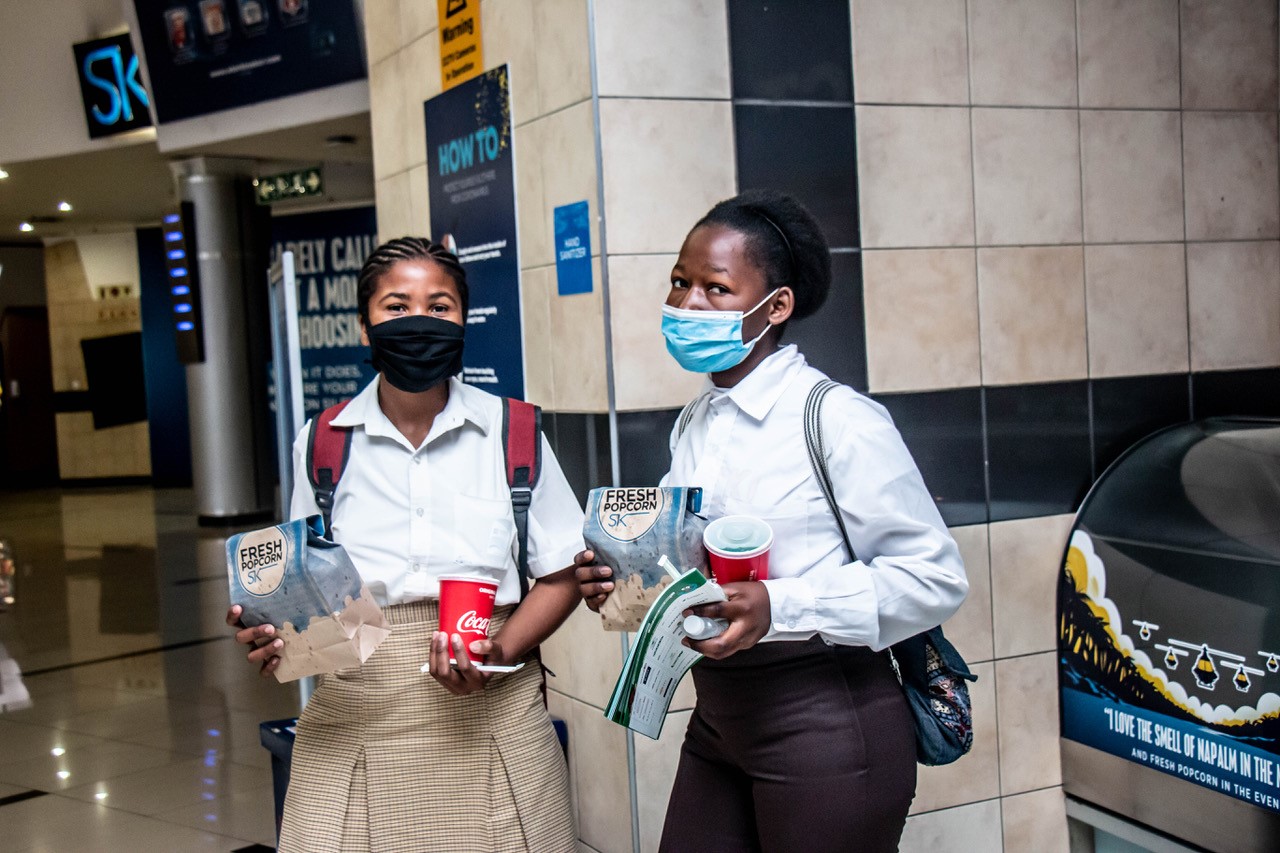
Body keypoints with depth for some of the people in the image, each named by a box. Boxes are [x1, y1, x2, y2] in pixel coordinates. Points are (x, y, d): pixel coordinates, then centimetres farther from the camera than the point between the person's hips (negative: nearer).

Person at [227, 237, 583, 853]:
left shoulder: (513, 434, 1)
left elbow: (561, 575, 3)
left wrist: (501, 652, -13)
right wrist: (271, 632, -9)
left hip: (488, 709, -1)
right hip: (355, 717, 1)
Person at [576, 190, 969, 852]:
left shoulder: (839, 421, -14)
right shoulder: (695, 424, 8)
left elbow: (936, 577, -15)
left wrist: (778, 607, -25)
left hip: (824, 726, -7)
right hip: (718, 718, 7)